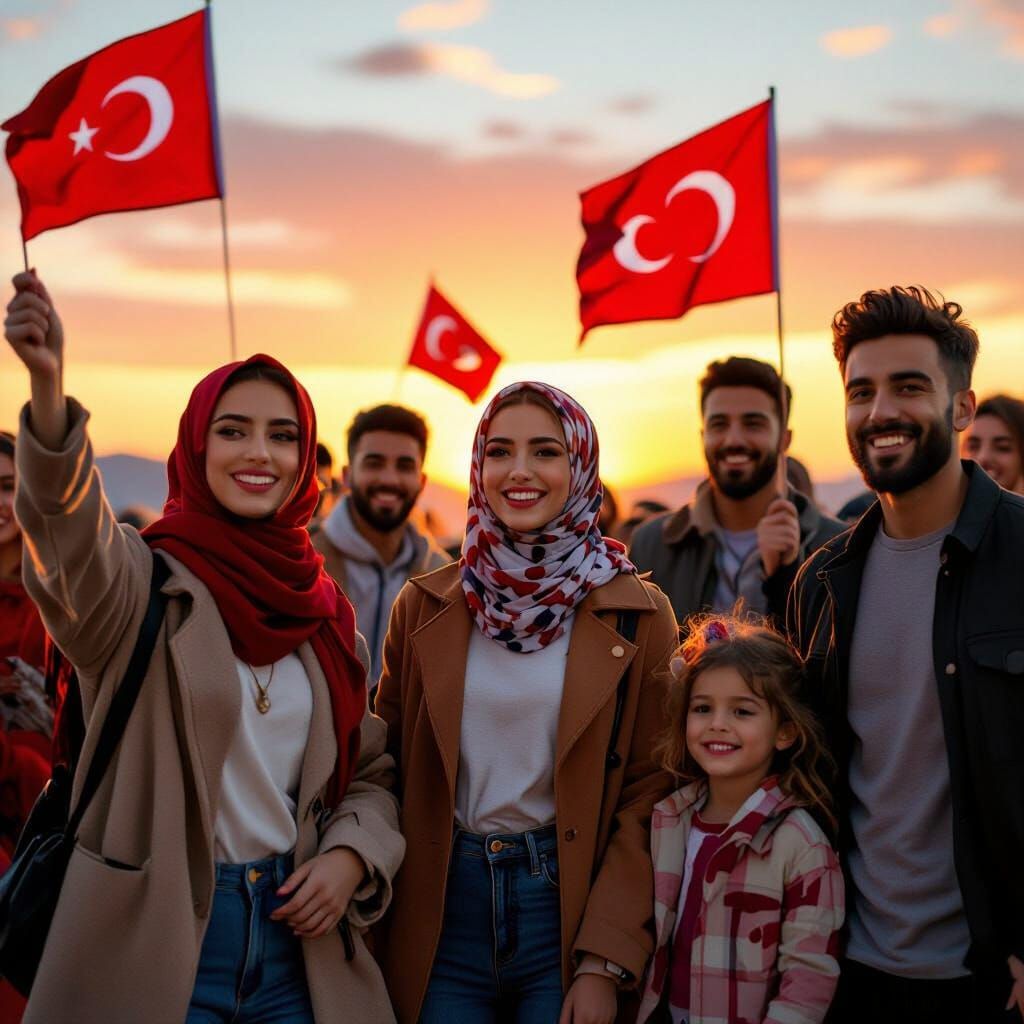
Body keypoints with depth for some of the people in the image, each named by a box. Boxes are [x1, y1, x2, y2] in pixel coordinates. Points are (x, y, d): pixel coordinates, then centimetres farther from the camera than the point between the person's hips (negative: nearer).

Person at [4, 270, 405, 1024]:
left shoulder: (322, 609, 7)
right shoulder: (146, 581, -7)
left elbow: (370, 769, 14)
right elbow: (70, 528, -30)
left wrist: (349, 855, -7)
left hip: (295, 929, 4)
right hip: (158, 938, -4)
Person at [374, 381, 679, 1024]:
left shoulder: (637, 616, -4)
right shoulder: (425, 607, 2)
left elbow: (650, 793, -4)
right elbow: (387, 768, 8)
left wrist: (605, 964, -10)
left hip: (568, 907, -1)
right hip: (441, 914, 2)